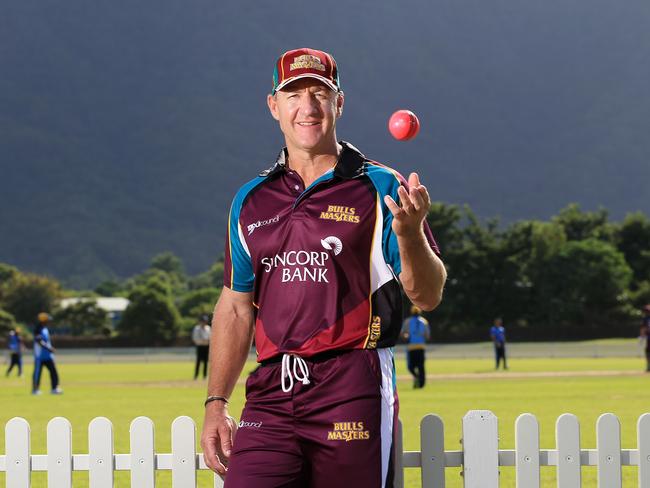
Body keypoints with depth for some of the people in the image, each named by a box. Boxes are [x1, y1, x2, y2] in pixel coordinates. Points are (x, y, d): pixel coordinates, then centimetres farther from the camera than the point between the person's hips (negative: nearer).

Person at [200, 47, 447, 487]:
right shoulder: (251, 201, 15)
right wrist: (216, 403, 13)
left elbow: (428, 297, -2)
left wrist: (410, 234, -22)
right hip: (270, 395, 3)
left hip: (352, 392, -3)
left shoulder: (379, 188, 3)